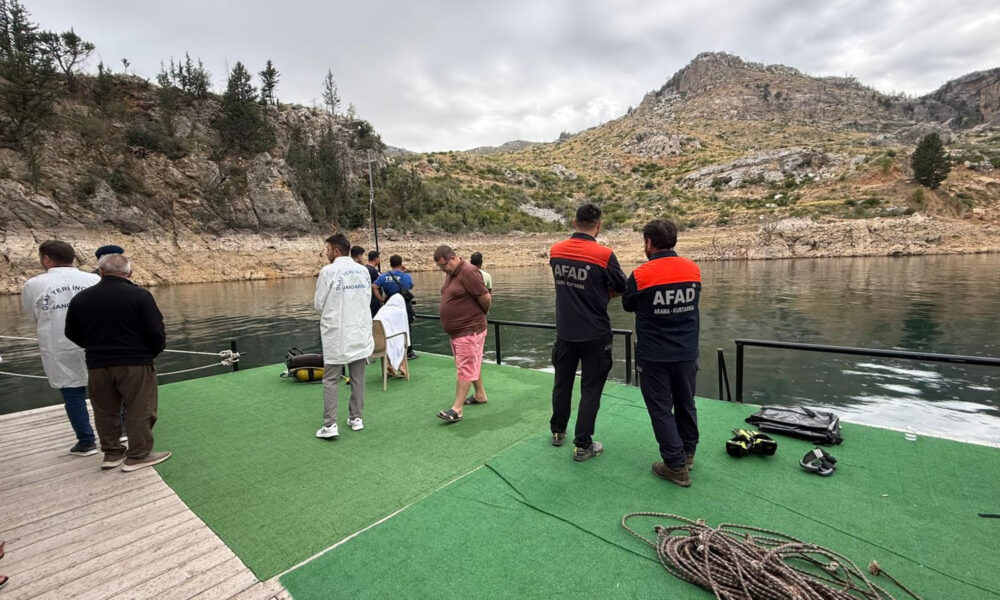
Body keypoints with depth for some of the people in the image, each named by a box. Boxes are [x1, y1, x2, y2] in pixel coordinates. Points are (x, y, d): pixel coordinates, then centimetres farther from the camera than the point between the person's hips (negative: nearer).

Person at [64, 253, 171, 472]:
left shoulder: (80, 298, 4)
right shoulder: (140, 295, -12)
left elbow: (73, 334, 13)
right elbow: (156, 331, -14)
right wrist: (153, 352, 5)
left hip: (97, 365, 5)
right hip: (135, 363, -5)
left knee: (105, 411, 18)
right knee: (141, 410, 5)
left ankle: (112, 452, 28)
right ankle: (138, 455, 11)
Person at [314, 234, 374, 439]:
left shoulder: (328, 271, -11)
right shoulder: (363, 270, 2)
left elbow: (318, 304, -5)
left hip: (336, 333, -4)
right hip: (360, 331, 4)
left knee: (330, 380, 5)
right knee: (358, 378, 12)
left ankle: (330, 425, 3)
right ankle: (356, 418, 22)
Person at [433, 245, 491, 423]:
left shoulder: (468, 272, -19)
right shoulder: (450, 273, 11)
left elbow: (486, 298, -20)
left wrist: (482, 314, -2)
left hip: (469, 330, -10)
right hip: (456, 329, 10)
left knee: (465, 368, -5)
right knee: (472, 365, 20)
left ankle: (457, 409, -4)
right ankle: (480, 395, 34)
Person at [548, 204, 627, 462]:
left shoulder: (555, 250, -2)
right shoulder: (604, 254, -17)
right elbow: (621, 288, -4)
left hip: (565, 332, 5)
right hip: (595, 334, -4)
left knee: (562, 382, 20)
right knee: (590, 389, 7)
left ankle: (557, 432, 36)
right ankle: (582, 445, 14)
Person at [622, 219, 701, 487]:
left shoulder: (640, 275, -16)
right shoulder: (693, 270, -3)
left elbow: (628, 306, 1)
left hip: (654, 356, -5)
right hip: (687, 353, 5)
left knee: (661, 409, 7)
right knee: (686, 404, 20)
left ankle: (676, 466, 11)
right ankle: (687, 453, 36)